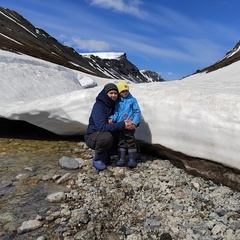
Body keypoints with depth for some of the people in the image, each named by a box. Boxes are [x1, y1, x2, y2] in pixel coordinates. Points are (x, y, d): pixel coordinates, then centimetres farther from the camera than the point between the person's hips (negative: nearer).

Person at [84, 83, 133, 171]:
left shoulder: (114, 105, 2)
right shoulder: (98, 106, -21)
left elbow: (118, 120, 6)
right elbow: (102, 127, -32)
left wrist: (127, 123, -19)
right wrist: (122, 125, -35)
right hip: (92, 137, -7)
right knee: (106, 136, -37)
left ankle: (105, 154, 8)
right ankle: (97, 160, -11)